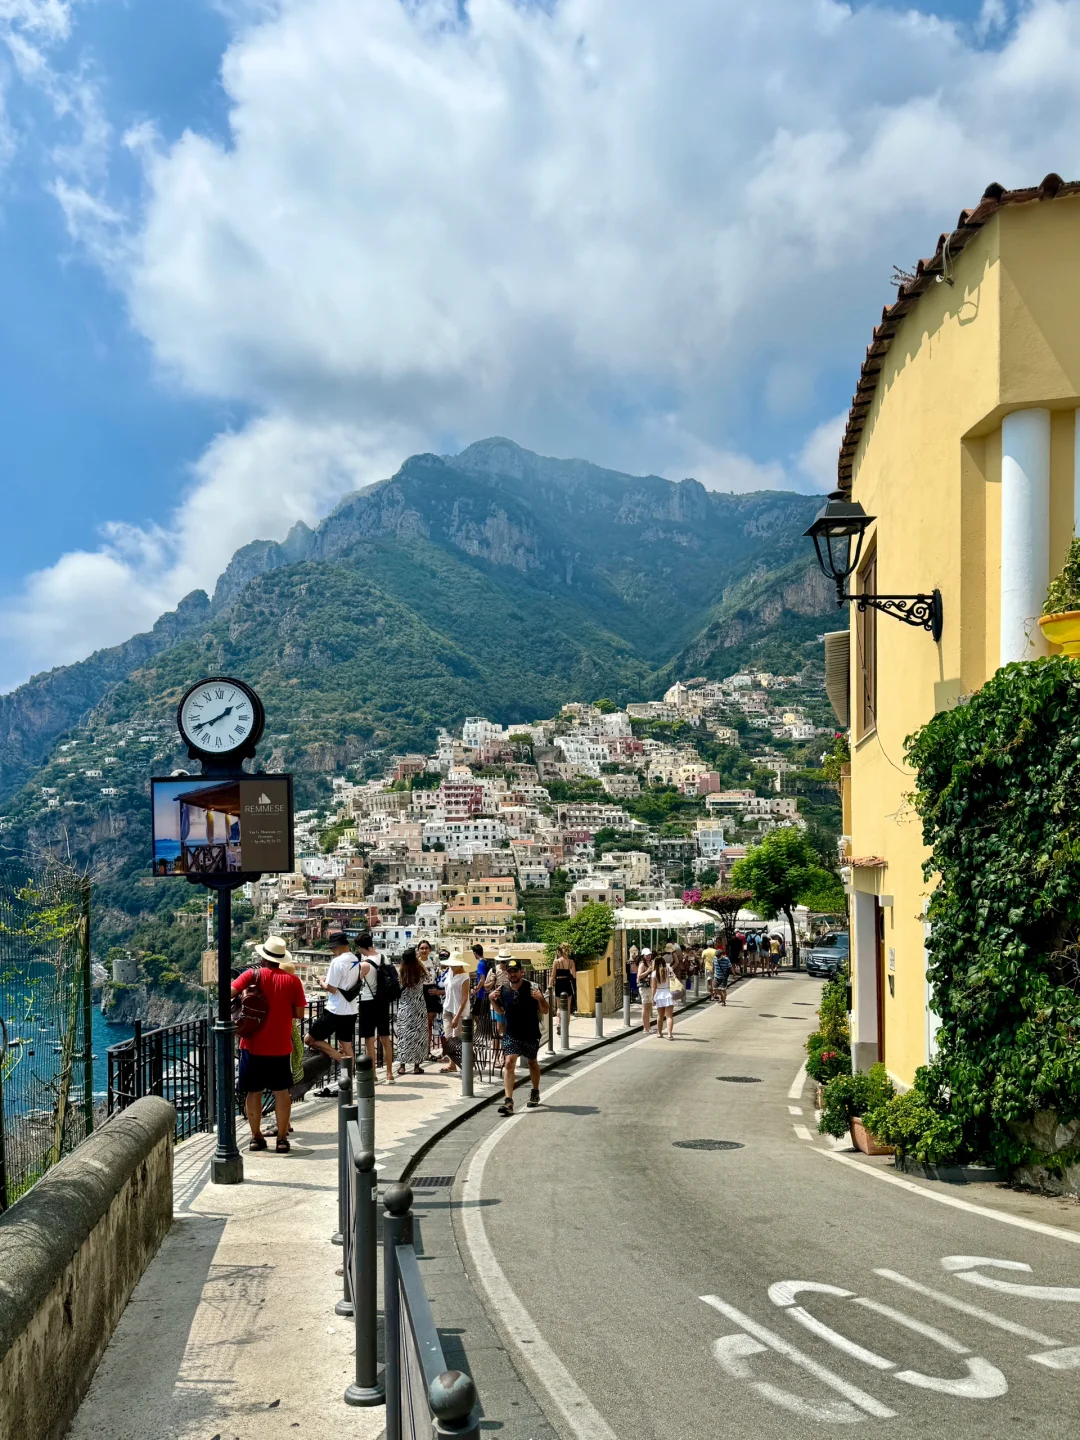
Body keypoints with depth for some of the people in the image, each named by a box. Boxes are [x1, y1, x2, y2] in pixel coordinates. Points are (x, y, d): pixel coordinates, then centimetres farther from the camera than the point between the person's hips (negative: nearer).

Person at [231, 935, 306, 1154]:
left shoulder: (253, 974, -6)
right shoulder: (293, 980, -4)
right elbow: (299, 1013, -3)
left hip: (253, 1046, 0)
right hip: (281, 1047, 0)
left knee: (253, 1092, 12)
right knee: (282, 1092, 9)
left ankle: (256, 1137, 17)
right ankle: (282, 1139, 8)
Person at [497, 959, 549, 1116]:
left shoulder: (532, 987, -13)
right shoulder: (503, 990, -5)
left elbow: (545, 1011, -8)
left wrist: (540, 998, -27)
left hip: (531, 1034, -1)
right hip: (511, 1035, 1)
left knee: (532, 1062, 19)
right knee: (509, 1063, -16)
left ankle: (535, 1093, 42)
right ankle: (508, 1101, -19)